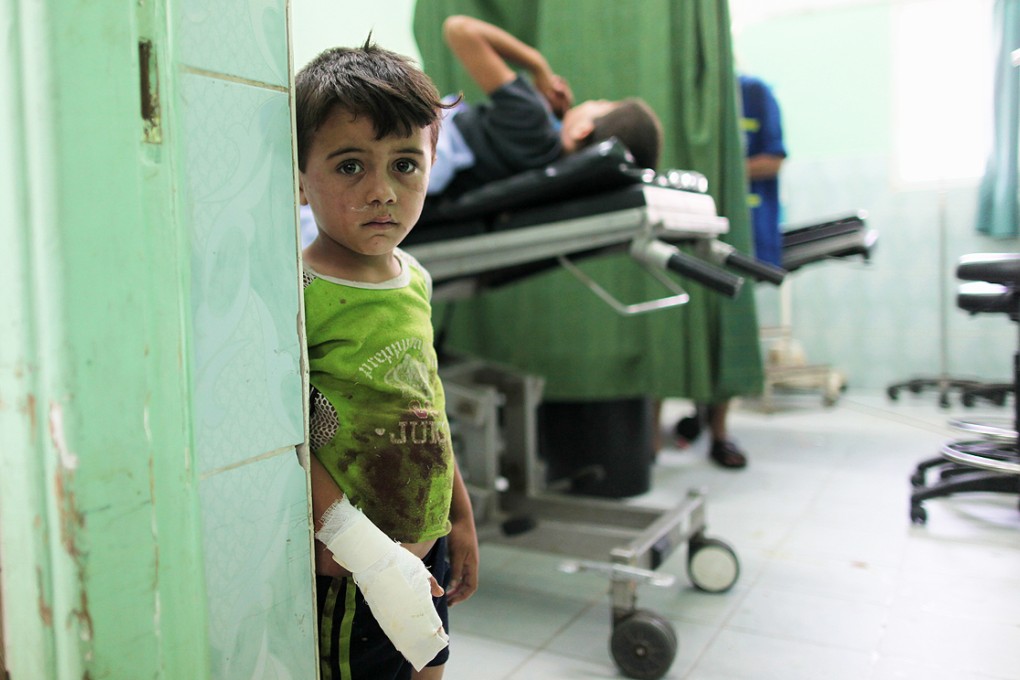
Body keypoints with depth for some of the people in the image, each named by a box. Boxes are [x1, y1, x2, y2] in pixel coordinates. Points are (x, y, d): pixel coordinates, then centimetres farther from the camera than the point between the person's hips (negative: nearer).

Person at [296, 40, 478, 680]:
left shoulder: (416, 280, 2)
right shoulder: (300, 294, -20)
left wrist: (461, 517, 16)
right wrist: (363, 550, -23)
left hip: (427, 555, 7)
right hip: (346, 577, -7)